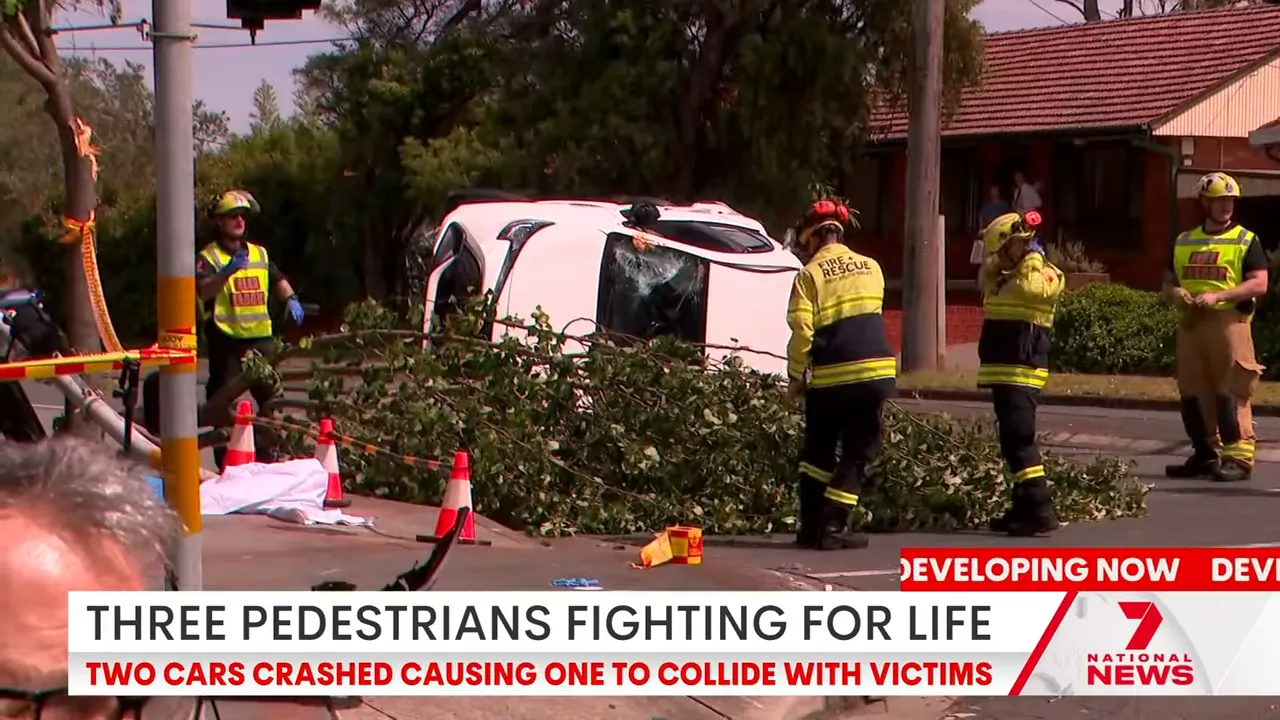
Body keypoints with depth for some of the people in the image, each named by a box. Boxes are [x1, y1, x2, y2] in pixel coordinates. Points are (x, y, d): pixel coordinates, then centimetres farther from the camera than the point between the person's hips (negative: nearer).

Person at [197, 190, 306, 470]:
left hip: (260, 338, 5)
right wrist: (228, 271, -37)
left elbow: (278, 279, 26)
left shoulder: (260, 254, 16)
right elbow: (204, 290, -19)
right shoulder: (208, 257, -3)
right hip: (226, 339, -5)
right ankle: (225, 464, 1)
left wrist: (291, 299, 4)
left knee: (271, 399, 5)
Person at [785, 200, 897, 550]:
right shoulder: (871, 267, 9)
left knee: (818, 451, 16)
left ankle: (811, 526, 14)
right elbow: (871, 317, 12)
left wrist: (796, 376, 1)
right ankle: (832, 527, 0)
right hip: (876, 372, 2)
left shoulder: (810, 274, -4)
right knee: (857, 453, 8)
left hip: (831, 377, -2)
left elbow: (802, 331, -9)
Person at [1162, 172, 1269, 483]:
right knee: (1192, 392, 7)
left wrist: (1217, 296, -17)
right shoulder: (1184, 241, 17)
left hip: (1228, 320, -5)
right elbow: (1168, 282, 22)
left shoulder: (1245, 241, 2)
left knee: (1230, 392, -9)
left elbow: (1259, 284, -7)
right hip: (1190, 322, 5)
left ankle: (1239, 457, -8)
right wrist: (1175, 293, -3)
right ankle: (1206, 454, 17)